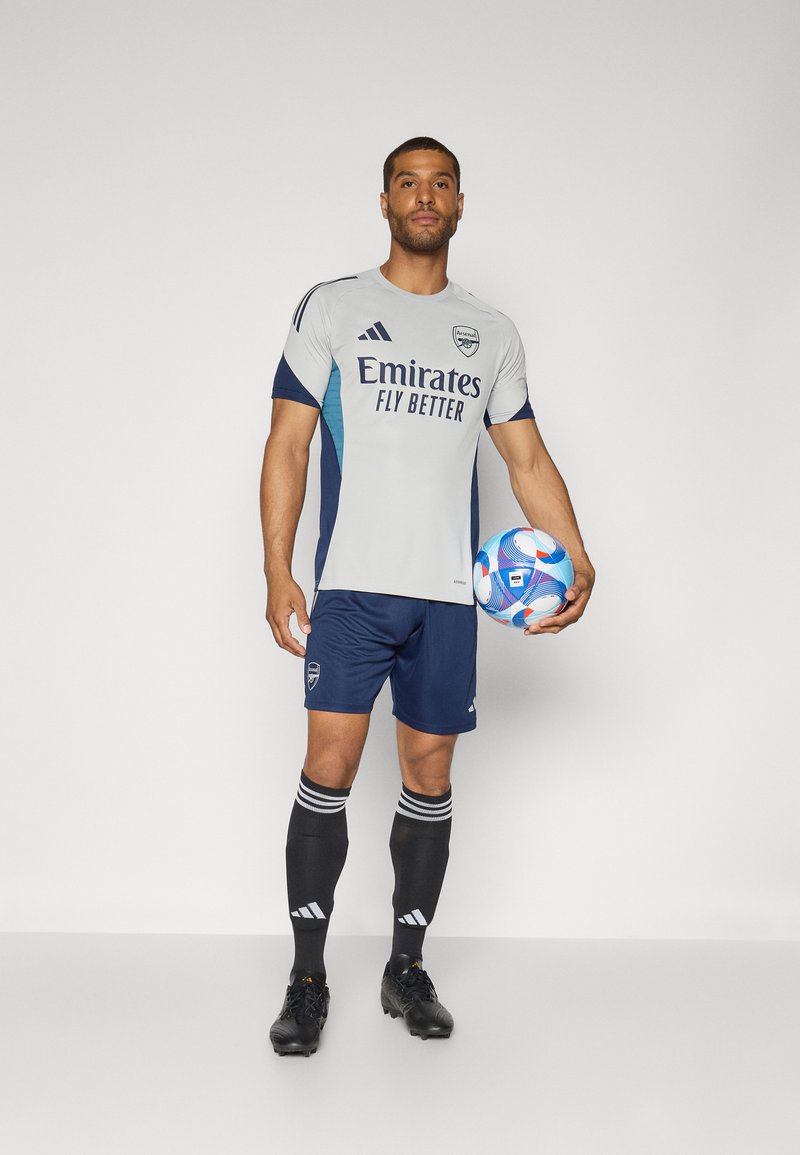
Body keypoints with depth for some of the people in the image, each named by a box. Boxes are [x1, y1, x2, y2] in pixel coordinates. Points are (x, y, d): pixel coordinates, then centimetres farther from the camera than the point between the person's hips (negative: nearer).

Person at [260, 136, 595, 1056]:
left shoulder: (491, 333, 15)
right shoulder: (331, 308, 6)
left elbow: (529, 461, 14)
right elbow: (287, 446, 2)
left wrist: (577, 564, -1)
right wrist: (278, 575, -7)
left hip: (448, 592, 3)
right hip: (351, 585, -3)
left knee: (430, 773, 6)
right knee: (330, 765, -8)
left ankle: (406, 968, 21)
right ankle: (307, 978, 5)